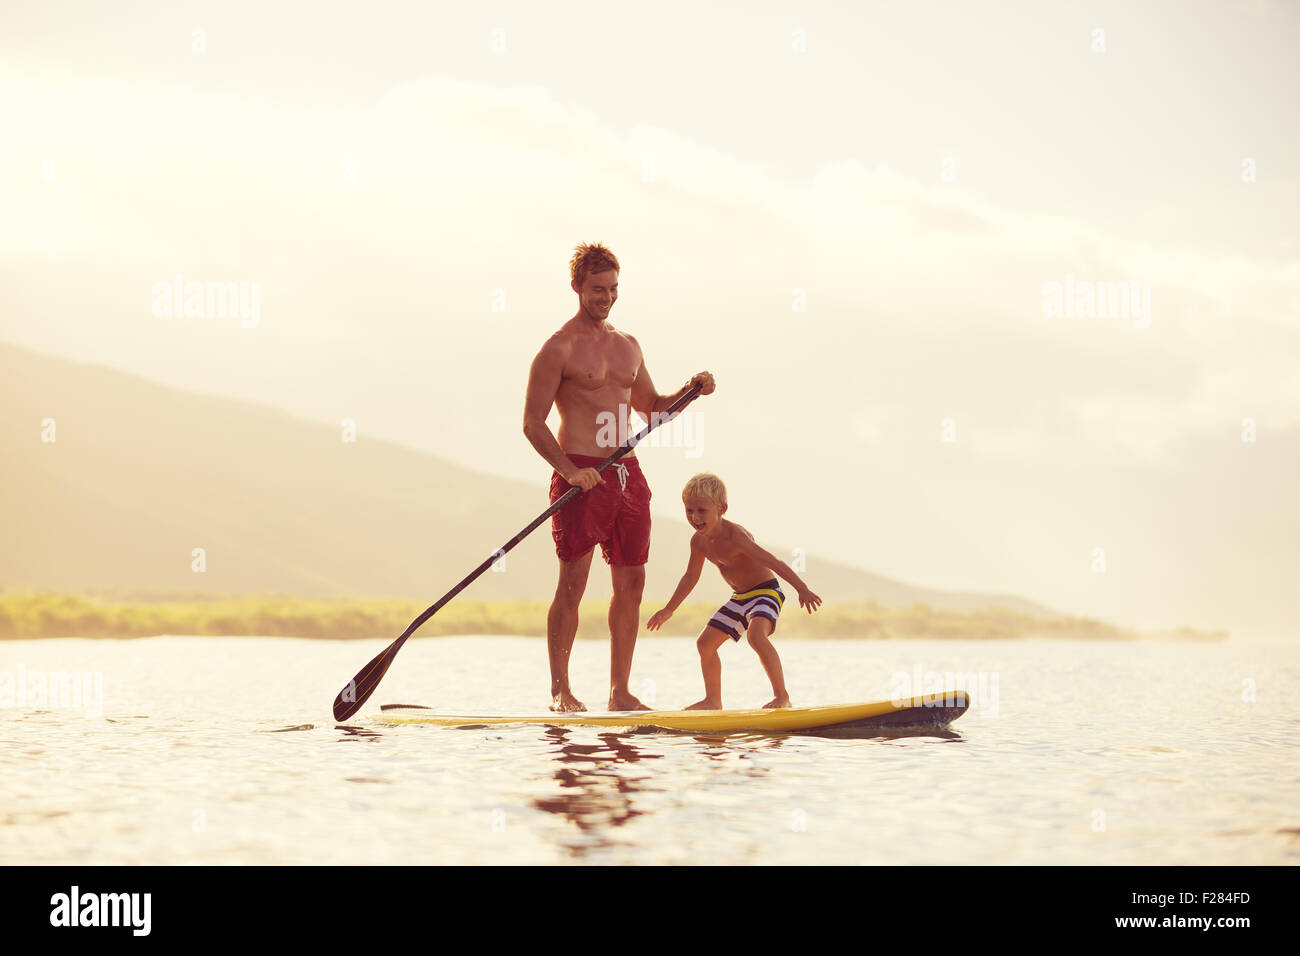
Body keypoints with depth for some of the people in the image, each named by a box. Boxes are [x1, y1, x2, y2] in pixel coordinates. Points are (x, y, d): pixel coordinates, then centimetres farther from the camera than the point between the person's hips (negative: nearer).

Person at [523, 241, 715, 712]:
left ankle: (620, 691, 11)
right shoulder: (559, 348, -5)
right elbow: (533, 423, -9)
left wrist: (689, 390, 10)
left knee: (631, 582, 5)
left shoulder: (628, 346, 17)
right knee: (573, 581, -9)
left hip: (627, 474, 7)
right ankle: (560, 688, -3)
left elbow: (651, 405, 29)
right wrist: (569, 470, -22)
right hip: (580, 475, -7)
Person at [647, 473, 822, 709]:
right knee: (706, 643, 10)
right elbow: (691, 577, 15)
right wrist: (669, 610, 20)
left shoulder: (735, 537, -28)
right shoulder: (699, 541, -2)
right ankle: (713, 700, 23)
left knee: (756, 634, -34)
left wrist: (802, 589, -39)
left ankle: (782, 695, -26)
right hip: (739, 598, 9)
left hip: (766, 591, -9)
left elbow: (775, 563, -31)